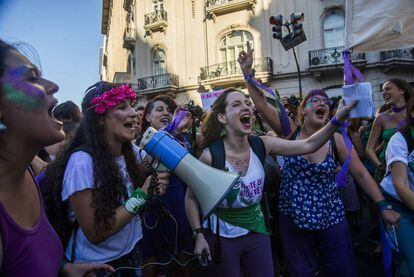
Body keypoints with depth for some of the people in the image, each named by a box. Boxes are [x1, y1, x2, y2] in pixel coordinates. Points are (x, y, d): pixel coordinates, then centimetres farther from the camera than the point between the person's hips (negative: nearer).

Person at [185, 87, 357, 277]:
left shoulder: (262, 145, -10)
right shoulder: (211, 155, -21)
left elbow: (308, 145, -12)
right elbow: (191, 197, -10)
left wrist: (337, 119, -23)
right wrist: (199, 235, -13)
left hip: (256, 232, 4)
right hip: (220, 236, -3)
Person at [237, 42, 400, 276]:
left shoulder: (336, 139, -7)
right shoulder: (291, 132, -8)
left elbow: (361, 174, -2)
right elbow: (262, 105, -16)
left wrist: (383, 207, -5)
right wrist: (248, 72, -23)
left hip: (331, 220, 1)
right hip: (293, 220, 0)